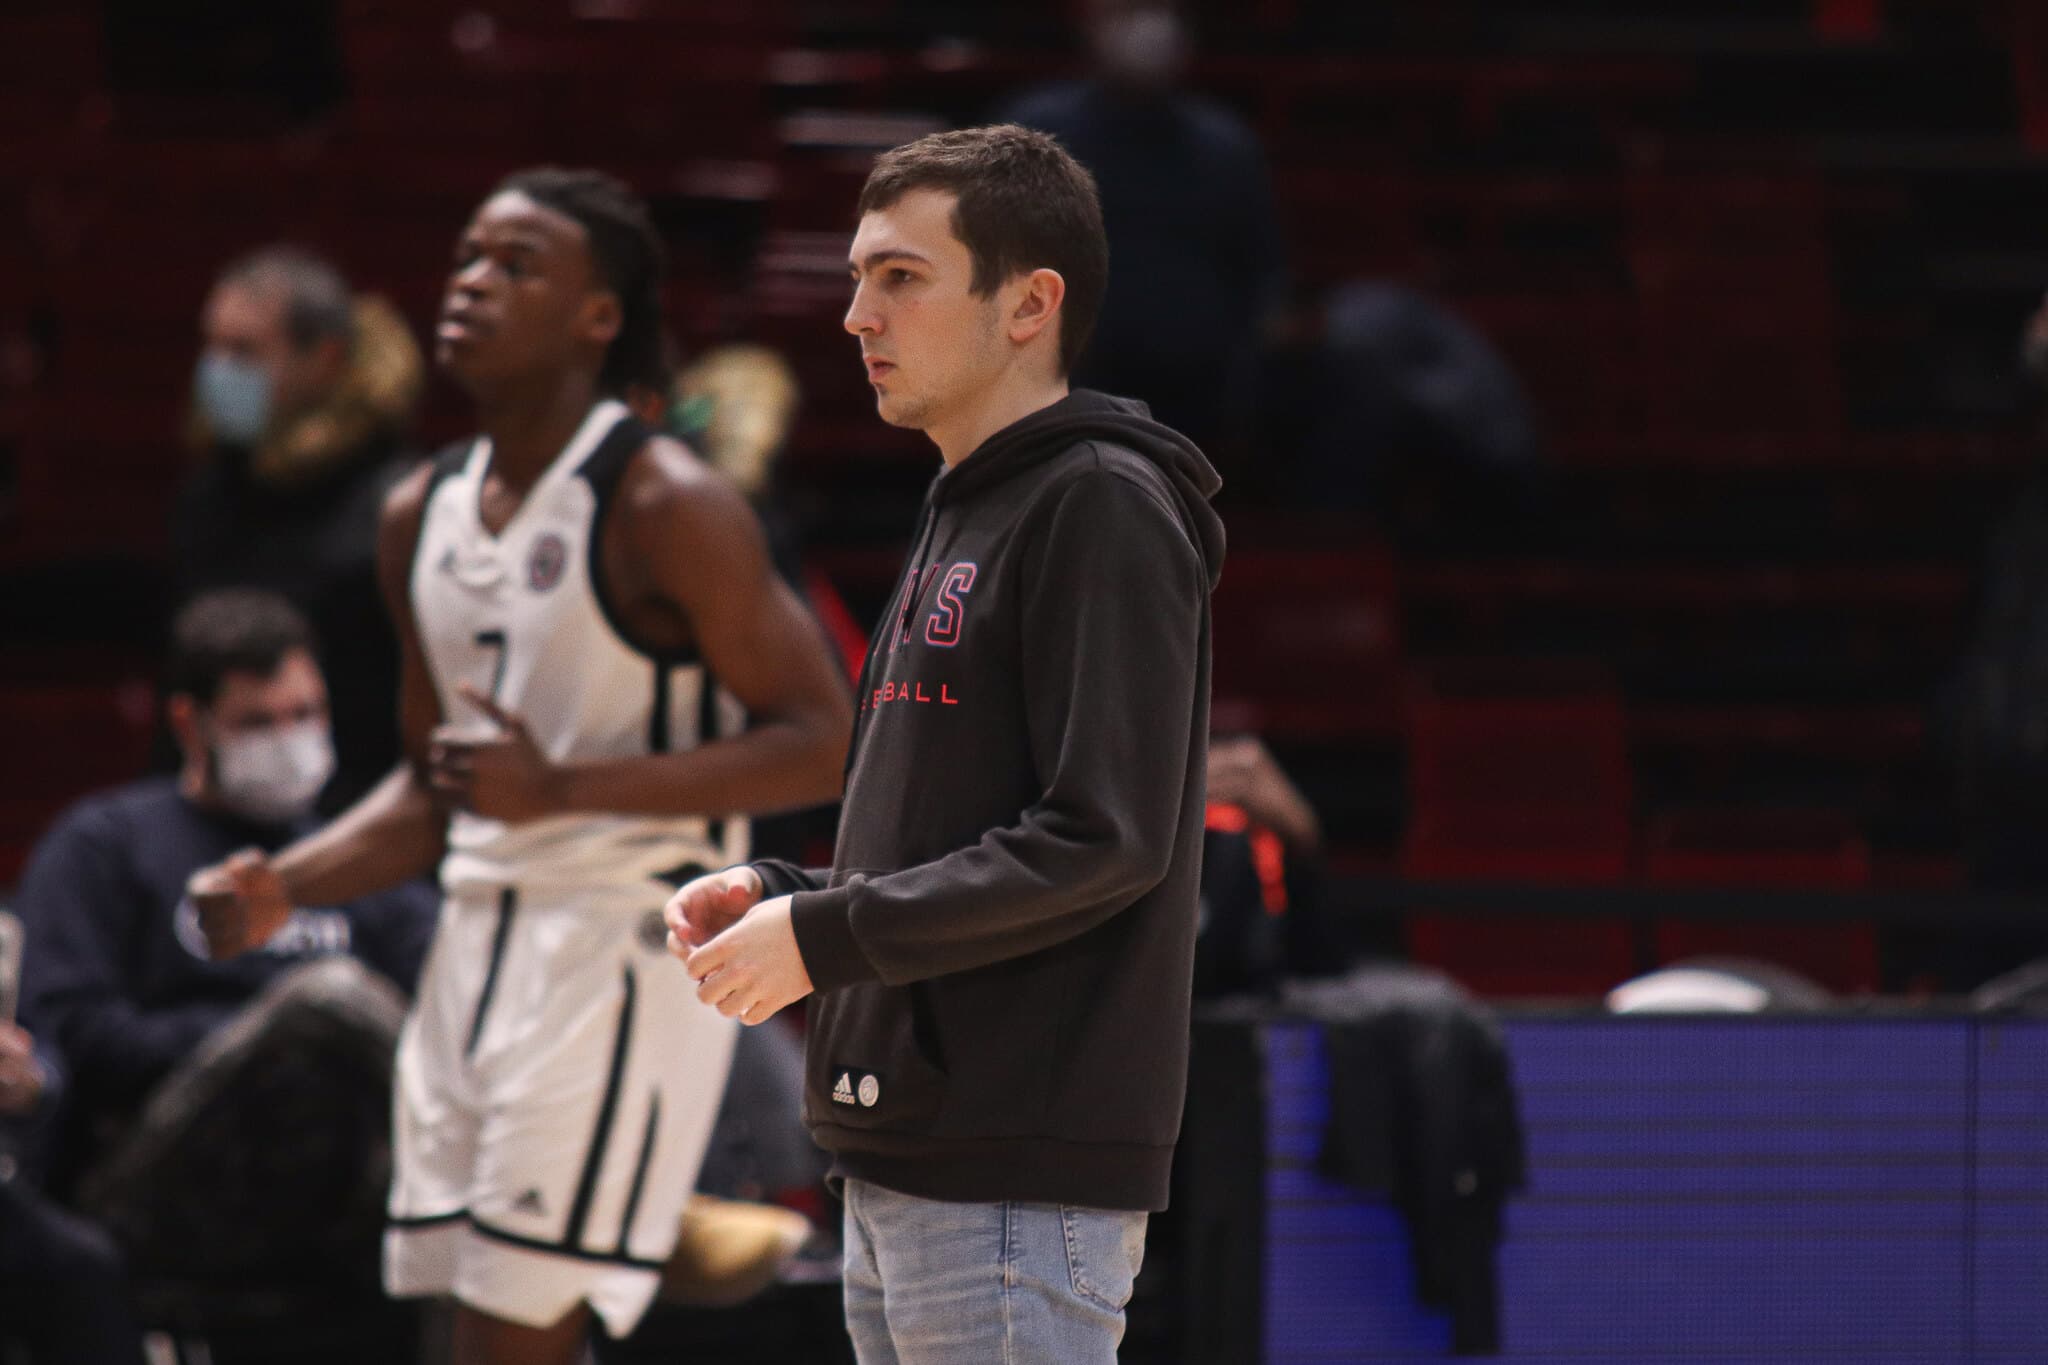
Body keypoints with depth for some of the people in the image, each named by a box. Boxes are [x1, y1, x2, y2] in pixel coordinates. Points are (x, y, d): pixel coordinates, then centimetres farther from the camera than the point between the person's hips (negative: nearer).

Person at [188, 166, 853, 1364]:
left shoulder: (666, 508, -12)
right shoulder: (424, 515, 12)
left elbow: (818, 743, -16)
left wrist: (565, 789, -24)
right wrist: (286, 887, 4)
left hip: (627, 948, -8)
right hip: (481, 938, 8)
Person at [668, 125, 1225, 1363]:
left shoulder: (1104, 509, -11)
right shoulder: (963, 516, 19)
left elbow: (1102, 841, -19)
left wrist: (824, 936, -14)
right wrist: (781, 892, 7)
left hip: (1023, 1185, -10)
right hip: (905, 1167, 10)